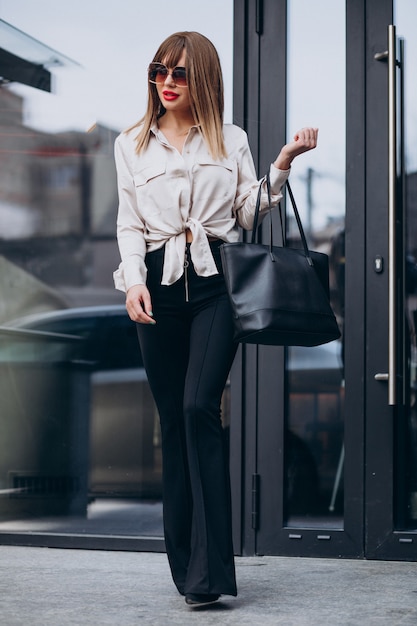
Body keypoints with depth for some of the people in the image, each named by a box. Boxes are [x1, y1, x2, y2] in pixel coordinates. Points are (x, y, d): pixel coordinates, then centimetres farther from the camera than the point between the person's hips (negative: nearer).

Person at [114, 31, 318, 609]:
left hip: (216, 280, -2)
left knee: (199, 406, -17)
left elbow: (250, 214, 8)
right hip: (160, 285, 2)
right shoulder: (132, 145, 15)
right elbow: (130, 223, 8)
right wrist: (133, 282, -7)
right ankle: (185, 563, 11)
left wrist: (282, 164, -4)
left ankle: (208, 568, -16)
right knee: (172, 418, 2)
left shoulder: (231, 140, 12)